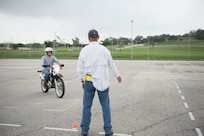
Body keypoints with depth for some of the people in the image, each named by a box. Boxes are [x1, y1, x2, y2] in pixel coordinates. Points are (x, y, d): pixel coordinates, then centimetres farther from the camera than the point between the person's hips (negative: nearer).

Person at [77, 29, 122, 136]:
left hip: (89, 81, 0)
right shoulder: (104, 49, 0)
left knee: (86, 106, 9)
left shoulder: (84, 50, -2)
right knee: (105, 106, 8)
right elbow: (111, 64, 12)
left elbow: (79, 68, 3)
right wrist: (117, 75, 28)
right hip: (102, 81, 0)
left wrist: (82, 80, 16)